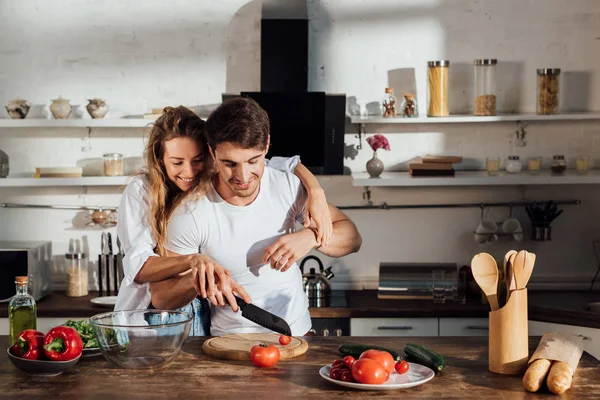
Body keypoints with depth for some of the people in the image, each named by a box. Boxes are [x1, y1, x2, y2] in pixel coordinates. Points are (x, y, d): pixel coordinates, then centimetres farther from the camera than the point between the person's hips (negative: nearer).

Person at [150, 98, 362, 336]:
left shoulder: (288, 187, -4)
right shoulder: (190, 215, -13)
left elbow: (352, 238, 3)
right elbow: (159, 296, -7)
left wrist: (311, 237, -17)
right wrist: (197, 279, -27)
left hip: (297, 333, 2)